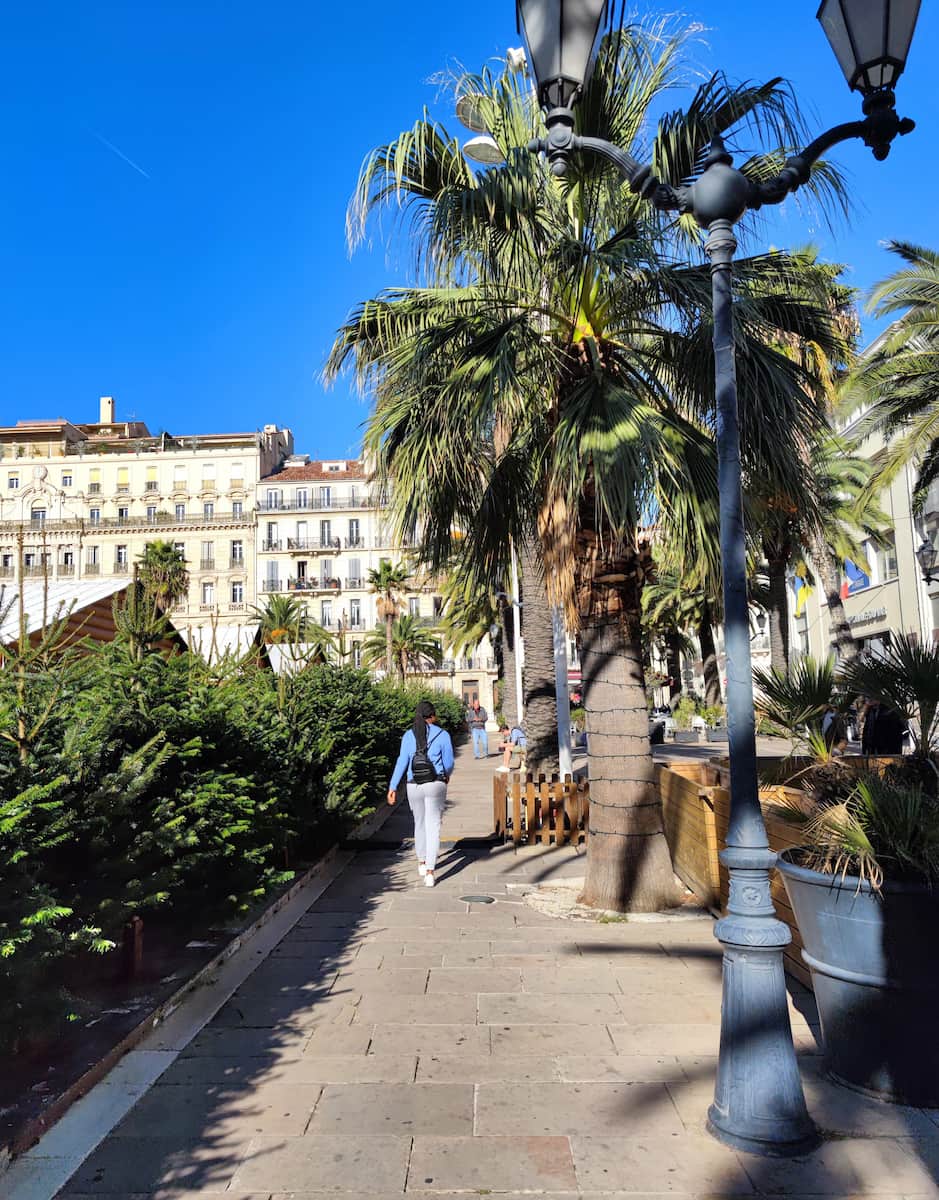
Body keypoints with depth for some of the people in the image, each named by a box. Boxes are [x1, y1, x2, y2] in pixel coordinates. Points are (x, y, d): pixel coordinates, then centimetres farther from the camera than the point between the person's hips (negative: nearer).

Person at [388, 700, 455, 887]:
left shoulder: (408, 736, 0)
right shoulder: (442, 735, -4)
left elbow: (402, 762, -5)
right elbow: (448, 763, 2)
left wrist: (393, 787, -3)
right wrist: (447, 776, 22)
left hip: (414, 786, 2)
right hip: (436, 785, -2)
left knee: (419, 823, 21)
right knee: (433, 827, -1)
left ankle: (422, 863, 37)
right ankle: (430, 871, -10)